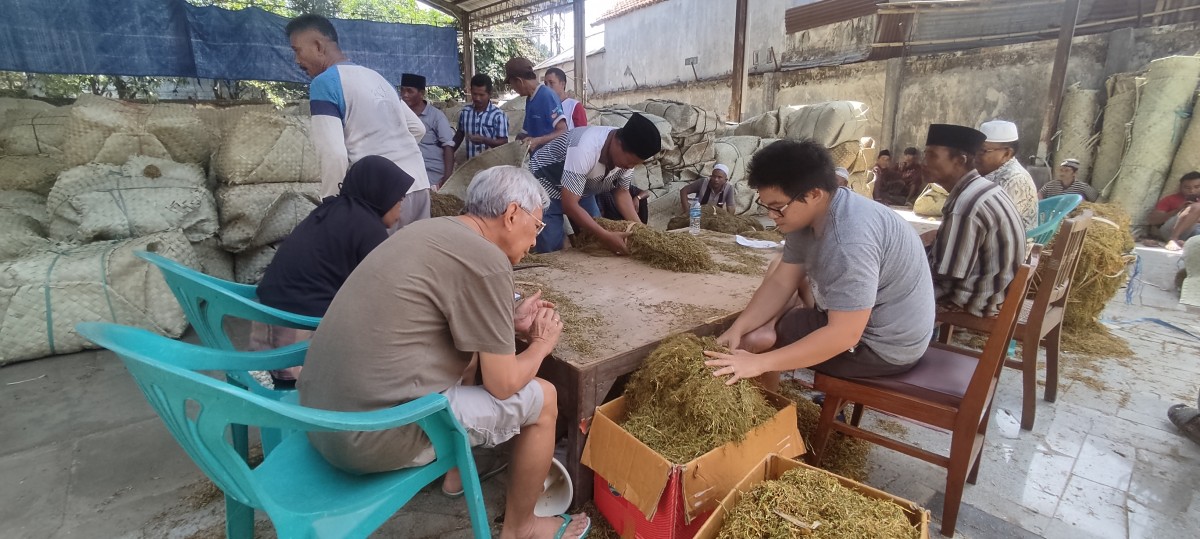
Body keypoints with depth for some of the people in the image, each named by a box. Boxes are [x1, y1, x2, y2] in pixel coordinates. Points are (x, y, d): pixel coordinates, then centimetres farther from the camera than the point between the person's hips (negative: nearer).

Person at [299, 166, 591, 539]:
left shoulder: (433, 230, 9)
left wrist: (509, 321, 18)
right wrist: (541, 344, 7)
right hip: (374, 435, -9)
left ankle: (457, 470, 38)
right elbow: (503, 385, -11)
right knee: (542, 398, 4)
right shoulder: (486, 260, -17)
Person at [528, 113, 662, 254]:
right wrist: (606, 236, -39)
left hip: (582, 190, 7)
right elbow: (569, 205, -38)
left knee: (596, 244, 4)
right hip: (546, 186, -6)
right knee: (552, 250, -11)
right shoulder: (585, 148, -40)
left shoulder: (628, 153, -17)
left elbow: (622, 193, -3)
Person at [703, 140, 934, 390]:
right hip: (851, 319, 9)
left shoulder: (848, 240, -34)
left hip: (885, 343, -9)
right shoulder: (810, 214, -4)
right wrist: (737, 328, -15)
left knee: (755, 340, -9)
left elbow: (844, 336, -33)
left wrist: (759, 362, -32)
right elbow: (780, 282, -2)